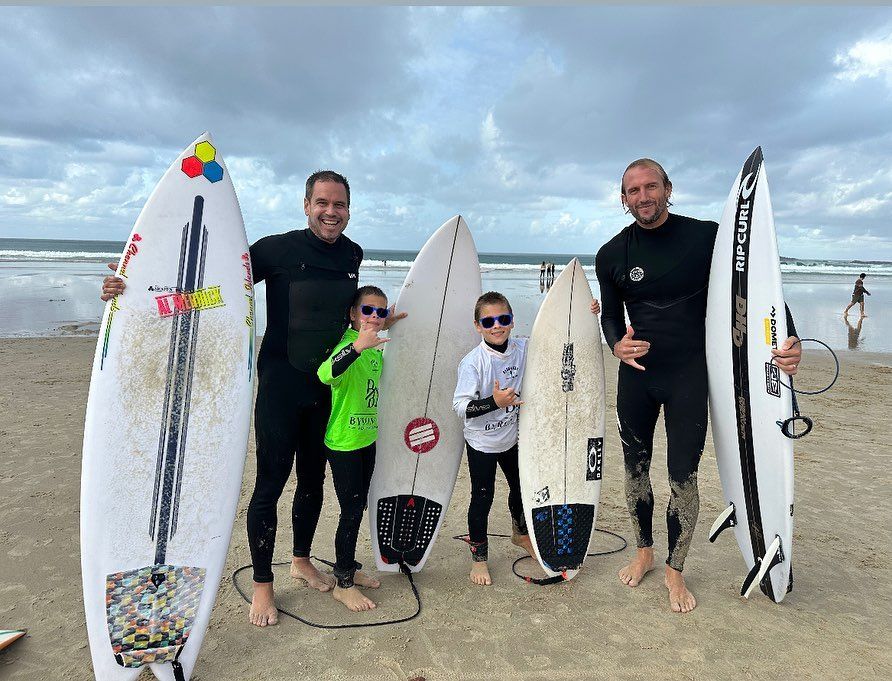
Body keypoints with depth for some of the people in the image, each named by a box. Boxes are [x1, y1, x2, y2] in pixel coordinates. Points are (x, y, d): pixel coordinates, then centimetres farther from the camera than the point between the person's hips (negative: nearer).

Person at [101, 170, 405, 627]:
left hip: (327, 387, 5)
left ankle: (301, 560, 39)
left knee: (313, 478, 17)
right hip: (280, 387, -5)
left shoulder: (352, 256, 4)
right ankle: (262, 584, 22)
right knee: (270, 483, 2)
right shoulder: (277, 249, -11)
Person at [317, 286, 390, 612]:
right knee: (351, 511, -1)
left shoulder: (375, 347, 7)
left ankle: (348, 569, 35)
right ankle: (343, 584, 16)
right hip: (343, 442, -8)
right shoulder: (347, 341, -19)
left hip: (367, 439, 8)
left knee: (359, 508, 18)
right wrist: (357, 346, -52)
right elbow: (325, 374, -41)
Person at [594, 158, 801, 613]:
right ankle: (644, 552, 36)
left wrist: (790, 339, -18)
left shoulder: (707, 237, -8)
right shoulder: (612, 255, -1)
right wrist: (616, 344, -12)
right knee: (635, 468, 12)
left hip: (688, 374, -2)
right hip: (636, 372, 3)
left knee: (683, 477, 1)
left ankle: (675, 571, 23)